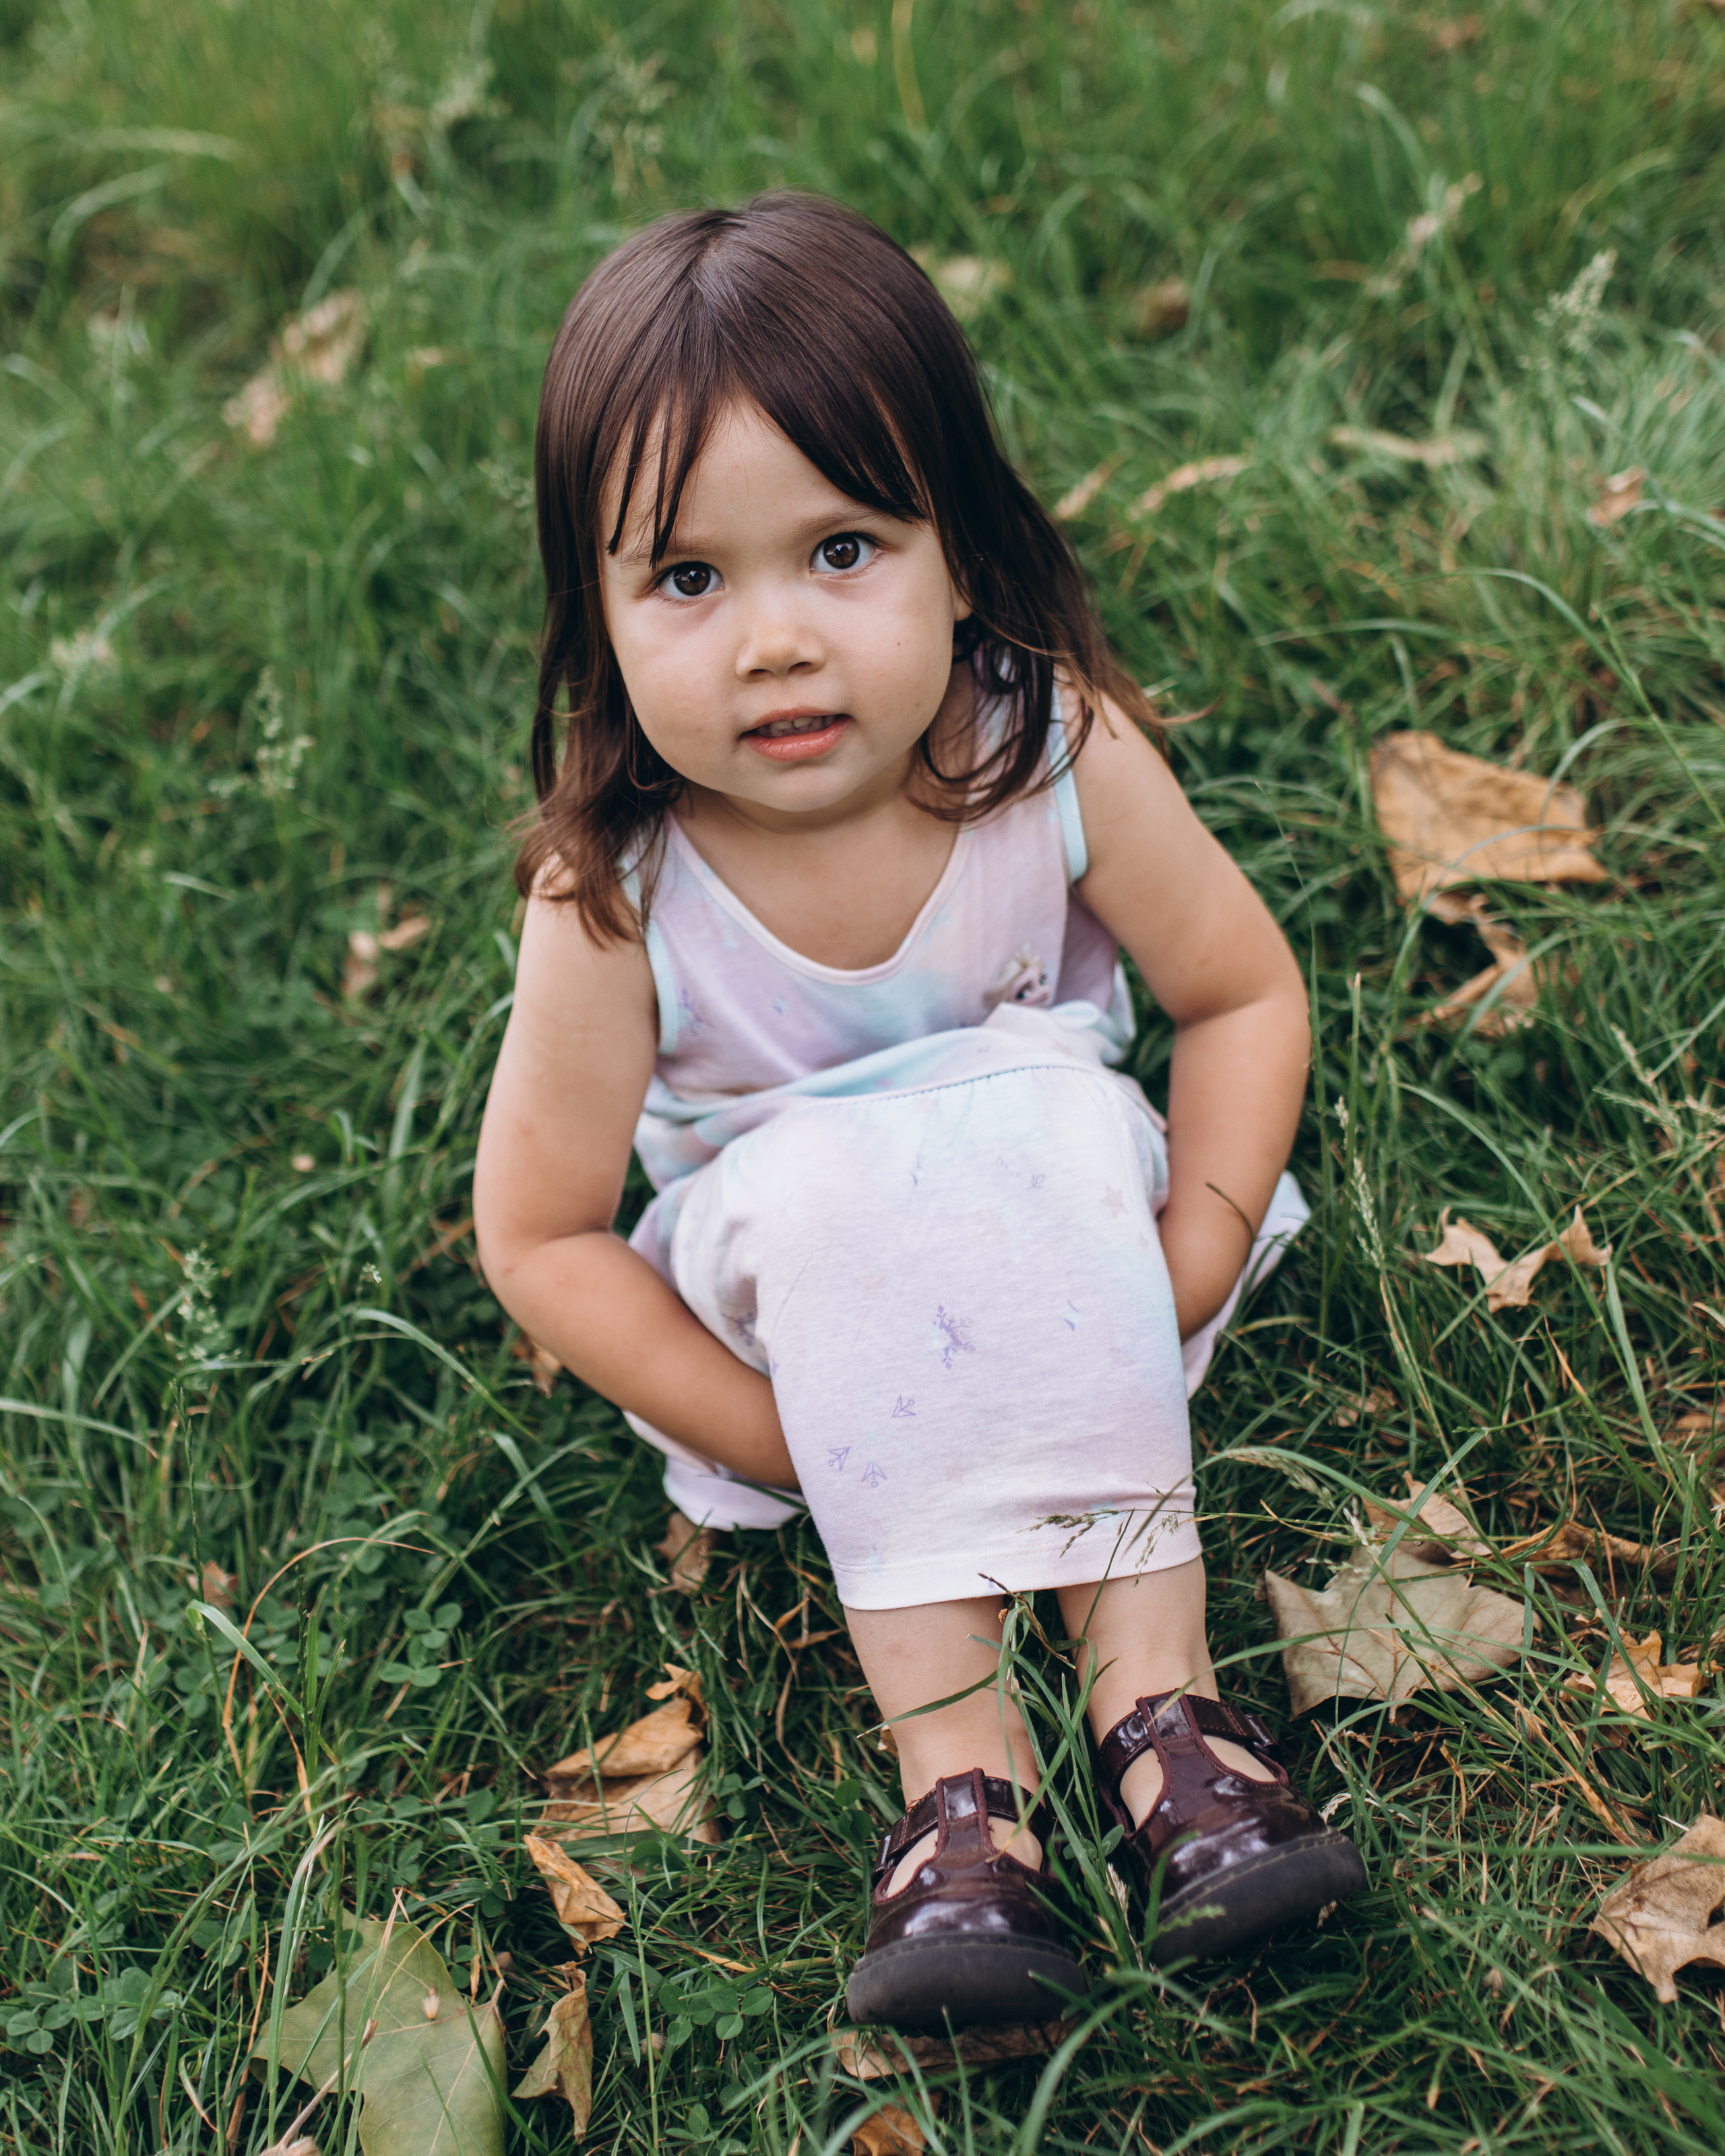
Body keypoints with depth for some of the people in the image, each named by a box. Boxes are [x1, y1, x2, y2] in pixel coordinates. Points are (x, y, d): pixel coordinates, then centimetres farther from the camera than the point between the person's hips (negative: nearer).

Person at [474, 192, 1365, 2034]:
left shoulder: (1061, 758, -21)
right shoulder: (616, 898, -24)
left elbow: (1245, 994, -8)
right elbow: (539, 1236, -16)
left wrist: (1190, 1259, -22)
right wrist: (778, 1438, -22)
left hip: (1043, 1217, 1)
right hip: (787, 1279, -1)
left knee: (1037, 1106, -31)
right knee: (835, 1186, -34)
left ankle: (1154, 1681, -30)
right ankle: (955, 1756, -31)